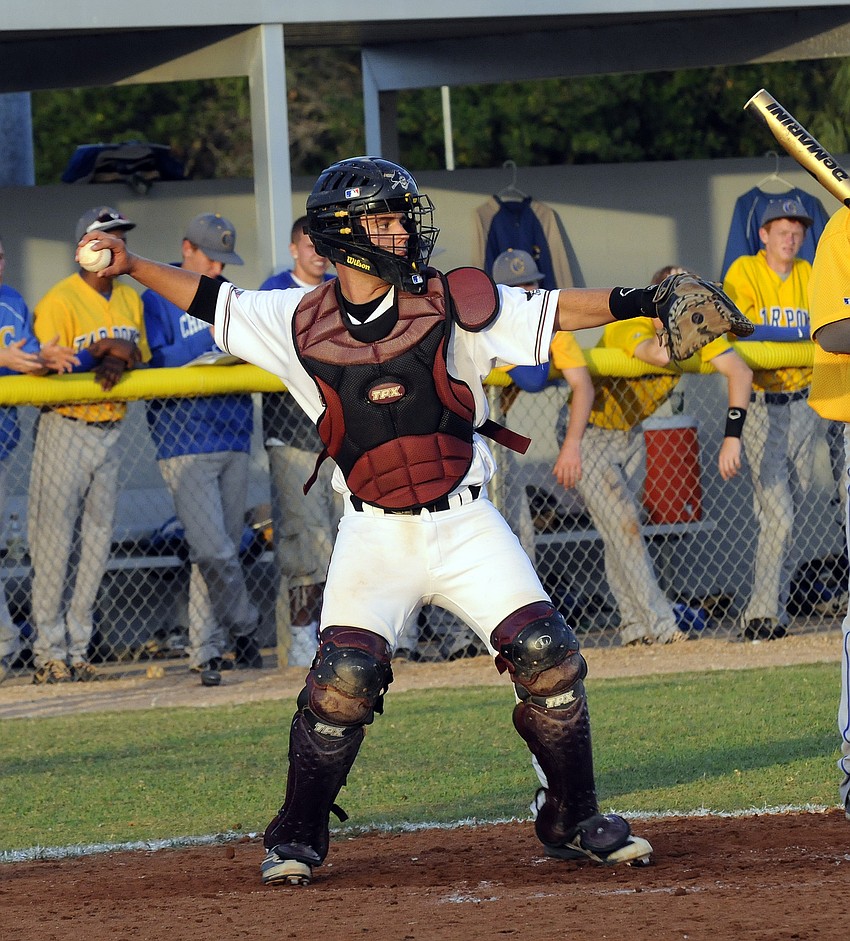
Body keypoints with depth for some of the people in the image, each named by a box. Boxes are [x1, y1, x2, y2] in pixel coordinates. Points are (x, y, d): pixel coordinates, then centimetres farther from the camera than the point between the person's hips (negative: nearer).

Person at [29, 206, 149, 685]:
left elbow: (141, 361, 11)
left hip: (110, 431, 7)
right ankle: (50, 654, -2)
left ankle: (77, 649, 13)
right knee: (55, 542, -6)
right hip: (67, 430, -7)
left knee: (99, 541, 7)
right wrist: (100, 356, -19)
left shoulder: (130, 300, 11)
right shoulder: (60, 302, -10)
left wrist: (121, 359, -11)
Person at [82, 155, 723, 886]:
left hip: (466, 525, 1)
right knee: (344, 675, -13)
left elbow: (554, 311, -1)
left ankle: (574, 822, 9)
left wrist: (639, 301, -11)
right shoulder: (303, 324, 1)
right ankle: (297, 838, 4)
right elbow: (210, 301, 12)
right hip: (376, 534, -1)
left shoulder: (449, 304, 0)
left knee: (546, 655, -8)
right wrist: (130, 266, 7)